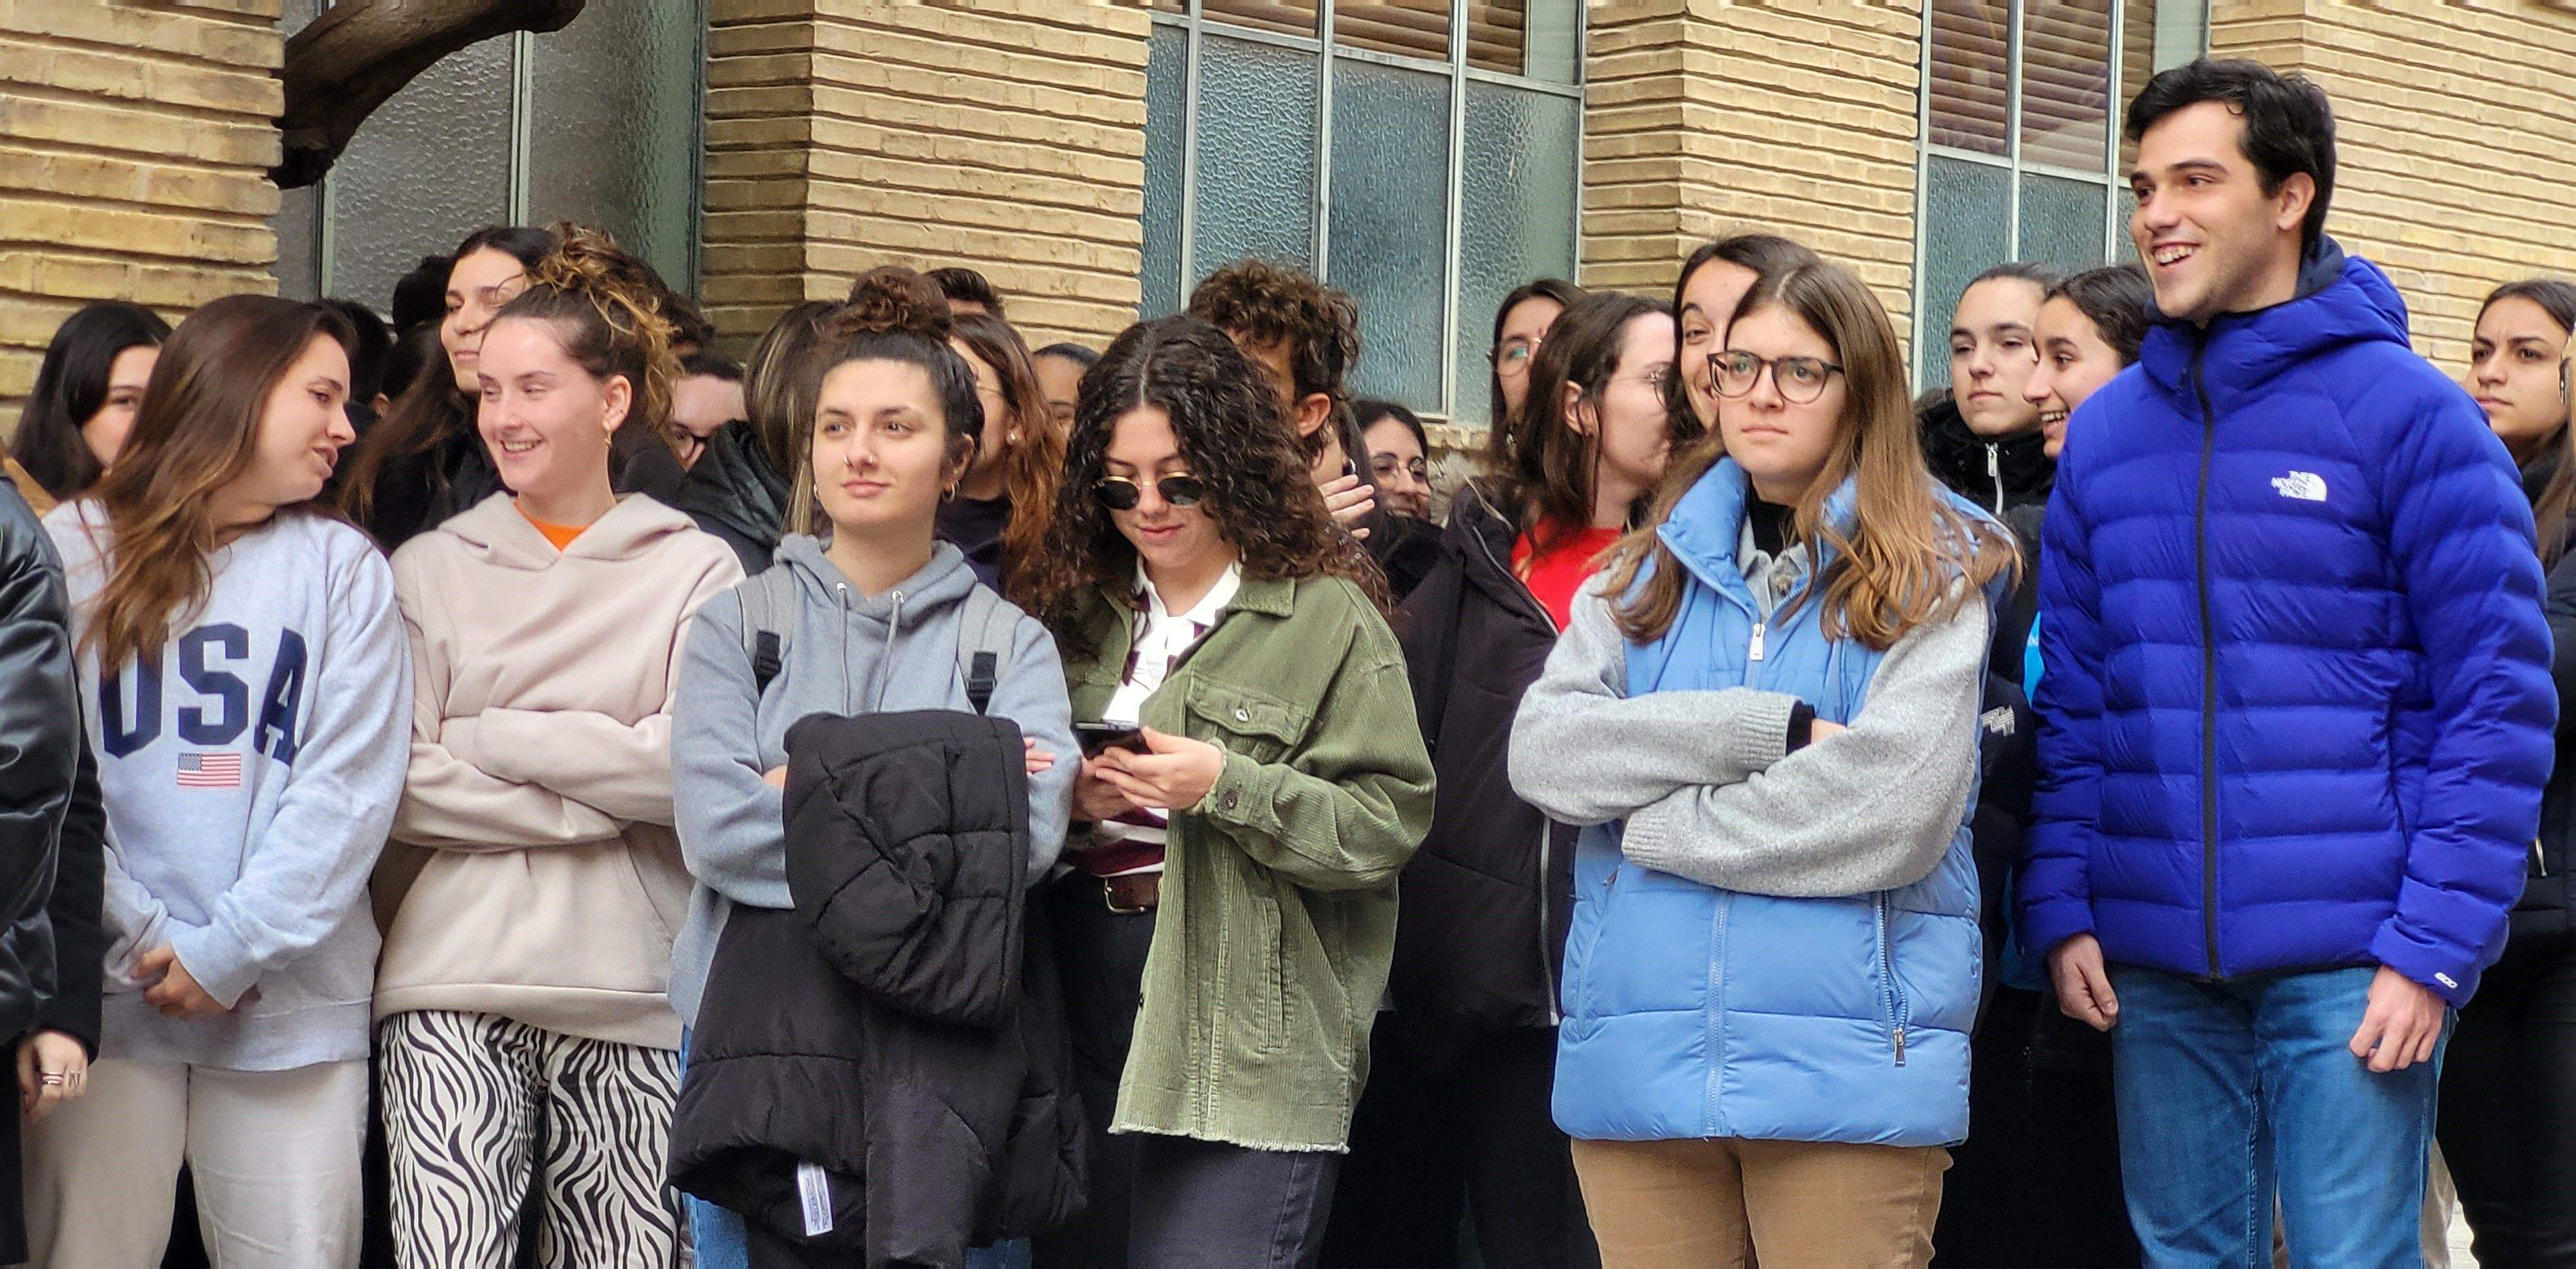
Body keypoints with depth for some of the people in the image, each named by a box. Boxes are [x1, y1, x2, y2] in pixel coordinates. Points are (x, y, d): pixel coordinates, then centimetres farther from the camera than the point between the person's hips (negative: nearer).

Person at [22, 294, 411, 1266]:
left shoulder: (344, 568, 9)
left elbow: (349, 785, -2)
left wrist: (231, 949, -11)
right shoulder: (75, 550, 6)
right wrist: (139, 944, -12)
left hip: (292, 1004, 1)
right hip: (105, 995, -1)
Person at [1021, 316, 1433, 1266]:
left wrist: (1229, 787, -18)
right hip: (1086, 1030, 5)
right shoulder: (1080, 616, 15)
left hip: (1248, 1038, -5)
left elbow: (1388, 821, -8)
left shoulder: (1327, 618, -2)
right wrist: (1070, 805, -4)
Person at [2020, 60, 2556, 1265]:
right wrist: (2060, 906, 3)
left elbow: (2498, 701, -7)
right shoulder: (2104, 431, 11)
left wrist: (2437, 943, -13)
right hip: (2153, 962, 5)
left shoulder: (2405, 410, -4)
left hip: (2349, 964, -4)